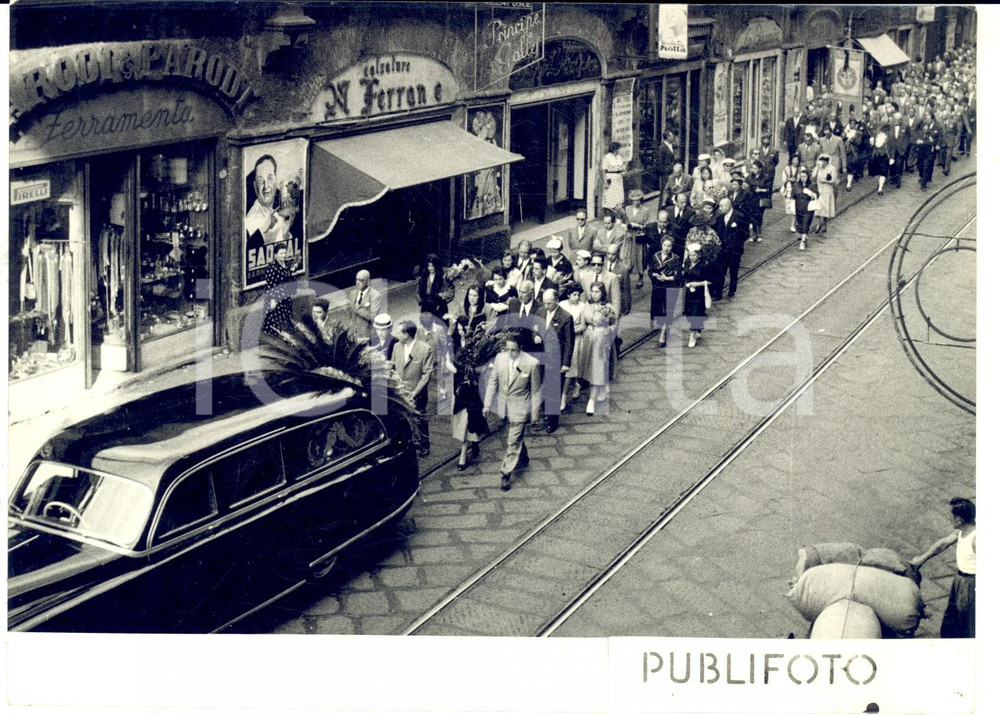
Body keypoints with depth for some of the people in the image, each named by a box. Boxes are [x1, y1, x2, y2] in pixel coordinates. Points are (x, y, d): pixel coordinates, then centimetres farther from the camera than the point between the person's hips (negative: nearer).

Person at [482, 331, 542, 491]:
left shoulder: (532, 364, -19)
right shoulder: (500, 358, -8)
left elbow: (536, 391, -10)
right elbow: (492, 382, 3)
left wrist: (535, 413, -5)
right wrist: (487, 404, 2)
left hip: (520, 409, -5)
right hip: (504, 407, 5)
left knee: (513, 442, -4)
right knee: (515, 437, 25)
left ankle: (506, 474, 3)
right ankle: (523, 458, 49)